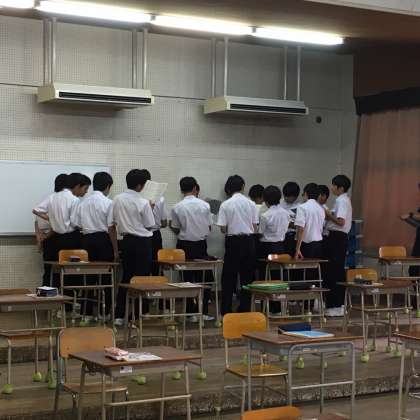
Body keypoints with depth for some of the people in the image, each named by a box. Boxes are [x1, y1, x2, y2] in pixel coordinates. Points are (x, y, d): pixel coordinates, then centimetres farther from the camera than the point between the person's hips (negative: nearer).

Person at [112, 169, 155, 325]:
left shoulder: (117, 199, -1)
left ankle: (119, 315, 14)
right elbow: (149, 225, -8)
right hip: (143, 242, -5)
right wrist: (149, 209, 4)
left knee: (126, 276, 14)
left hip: (127, 240, 5)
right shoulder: (143, 203, -16)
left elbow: (114, 221, 7)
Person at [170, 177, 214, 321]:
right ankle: (203, 311, 6)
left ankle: (191, 313, 9)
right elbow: (209, 228, 1)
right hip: (201, 244, 0)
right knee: (205, 277, 11)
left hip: (184, 245, 0)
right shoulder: (204, 205, -7)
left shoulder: (177, 208, -9)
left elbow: (176, 230, -2)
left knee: (188, 278, 8)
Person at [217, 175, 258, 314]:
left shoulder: (225, 204, -7)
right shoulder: (251, 204, -1)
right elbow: (255, 227, 1)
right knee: (247, 276, 10)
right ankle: (245, 309, 12)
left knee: (229, 277, 7)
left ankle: (226, 310, 8)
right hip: (249, 241, 2)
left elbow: (223, 228, -8)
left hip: (233, 241, -2)